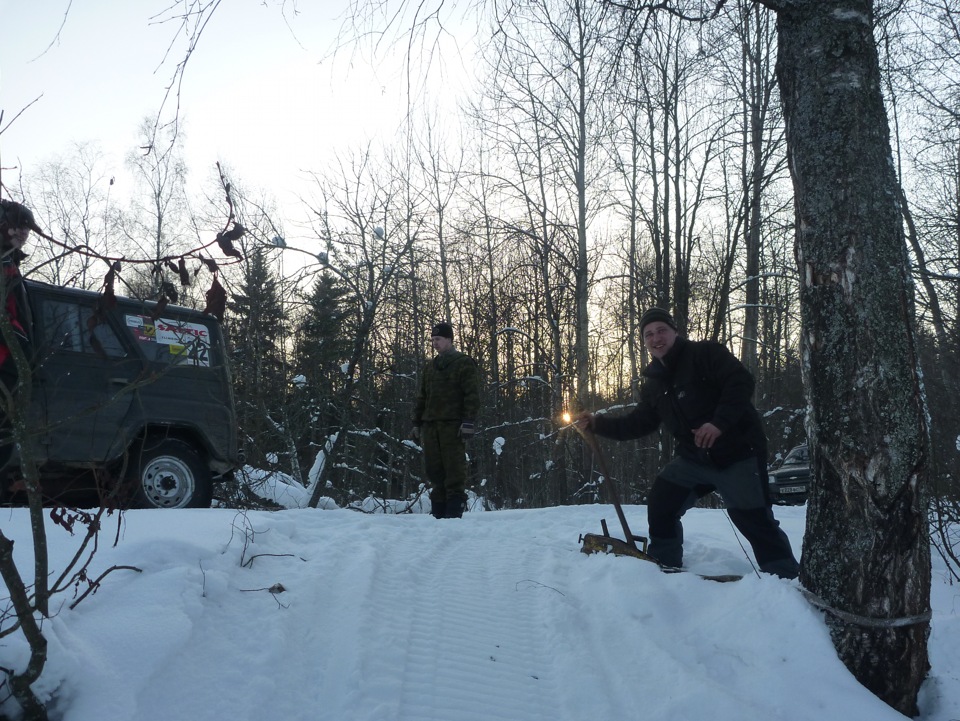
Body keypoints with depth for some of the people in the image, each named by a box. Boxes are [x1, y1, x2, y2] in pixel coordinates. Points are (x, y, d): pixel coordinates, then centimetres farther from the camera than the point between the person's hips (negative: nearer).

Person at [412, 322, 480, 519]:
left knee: (454, 470, -6)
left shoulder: (464, 363, 1)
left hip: (453, 426, -6)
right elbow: (421, 398, 23)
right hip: (431, 426, 6)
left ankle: (454, 513, -5)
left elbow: (472, 396, -7)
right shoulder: (430, 367, 21)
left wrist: (469, 422, -15)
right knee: (434, 470, 4)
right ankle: (438, 513, 9)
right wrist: (417, 423, 15)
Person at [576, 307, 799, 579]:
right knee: (660, 503, 5)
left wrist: (719, 422, -33)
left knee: (754, 519, -6)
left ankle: (786, 578, 9)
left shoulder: (705, 353, -11)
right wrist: (597, 423, 6)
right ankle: (664, 566, 21)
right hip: (694, 457, 7)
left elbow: (741, 382, -22)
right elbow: (638, 423, 15)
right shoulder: (653, 383, 10)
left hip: (737, 452, -7)